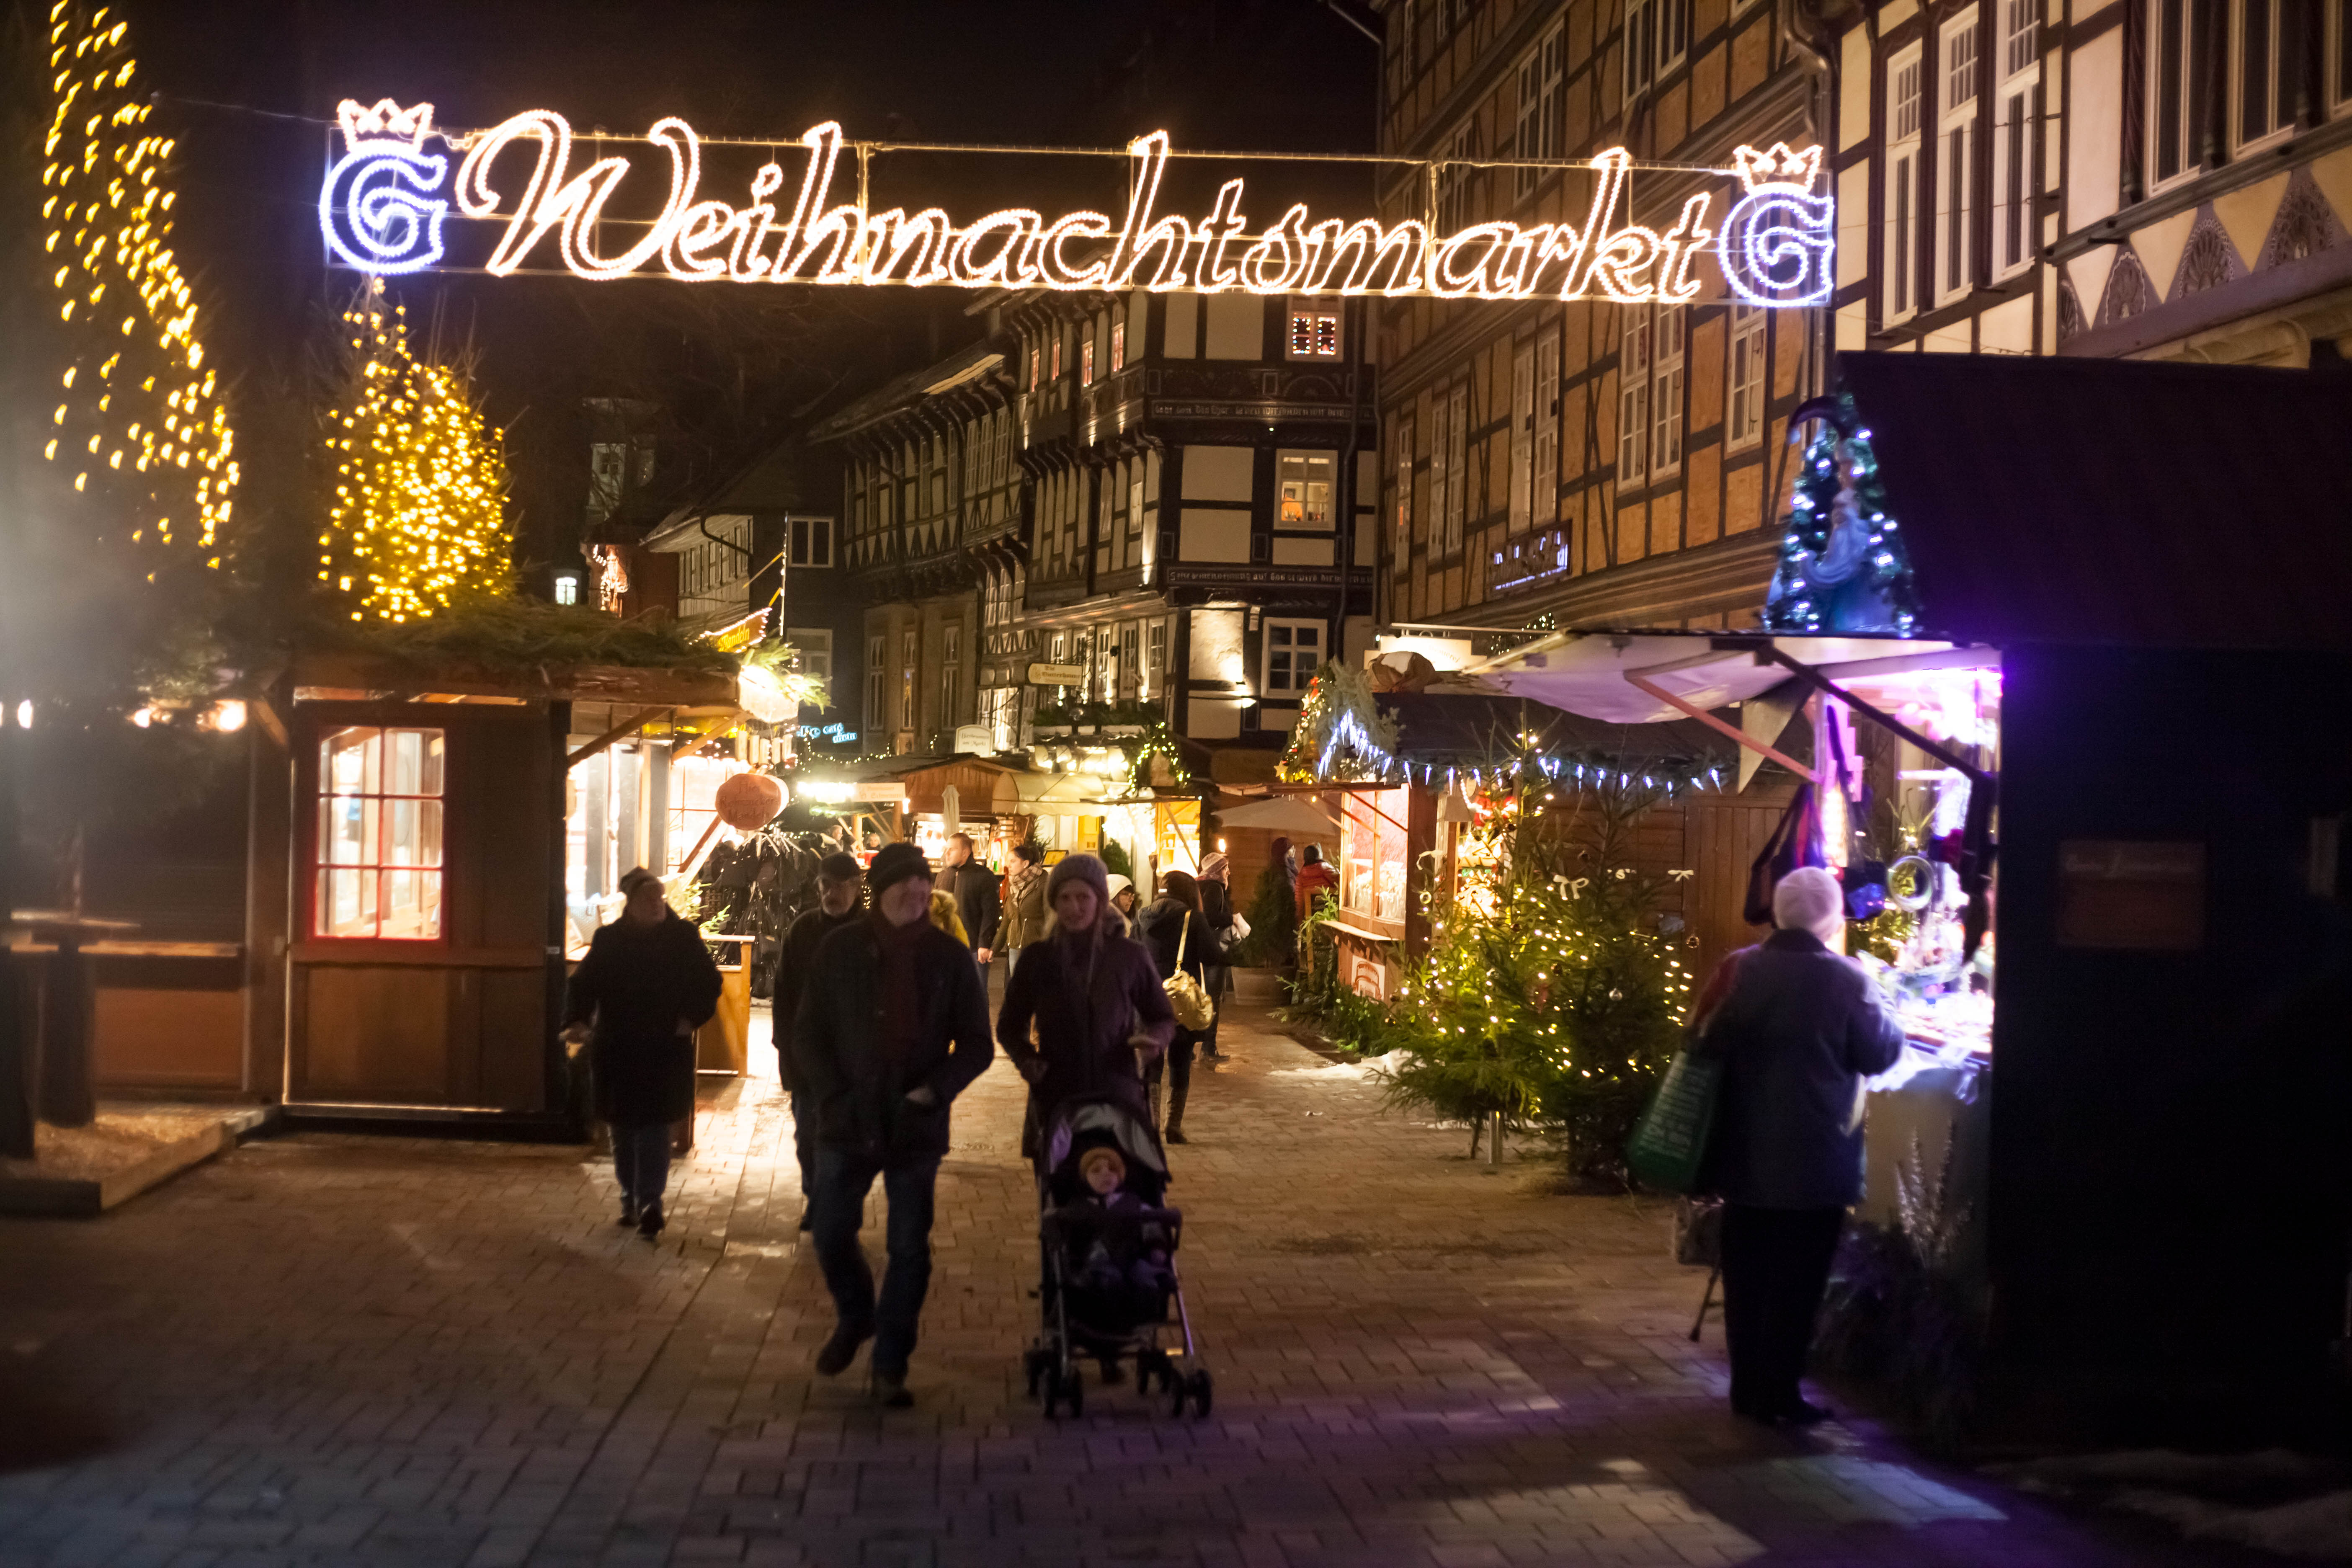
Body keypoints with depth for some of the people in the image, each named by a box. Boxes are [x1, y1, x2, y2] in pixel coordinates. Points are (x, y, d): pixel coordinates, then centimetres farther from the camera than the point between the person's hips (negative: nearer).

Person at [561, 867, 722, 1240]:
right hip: (617, 1051, 2)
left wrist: (692, 1018, -6)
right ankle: (632, 1201, 24)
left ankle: (649, 1204, -9)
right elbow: (583, 984, 0)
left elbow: (709, 982, 7)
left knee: (654, 1127, -9)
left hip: (666, 1050, -2)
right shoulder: (608, 940, 2)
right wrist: (577, 1020, -17)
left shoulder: (683, 937, 0)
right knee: (623, 1130, 11)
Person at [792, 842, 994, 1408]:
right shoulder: (841, 950, 0)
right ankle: (855, 1317, 38)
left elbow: (976, 1045, 3)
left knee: (909, 1251, 2)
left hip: (916, 1127, -1)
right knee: (832, 1236, 8)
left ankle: (890, 1366, 13)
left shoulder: (949, 956, 0)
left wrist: (934, 1092, -12)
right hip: (847, 1125, 1)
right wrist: (834, 1097, -9)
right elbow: (809, 1033, 3)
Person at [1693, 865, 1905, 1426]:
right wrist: (1890, 1022, 11)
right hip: (1813, 1163, -4)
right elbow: (1878, 1054, -6)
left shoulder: (1740, 969, -2)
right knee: (1797, 1280, 5)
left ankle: (1748, 1386, 21)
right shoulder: (1844, 980, -14)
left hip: (1744, 1158, 4)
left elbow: (1708, 1042, 5)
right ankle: (1779, 1391, 7)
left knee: (1747, 1275, 14)